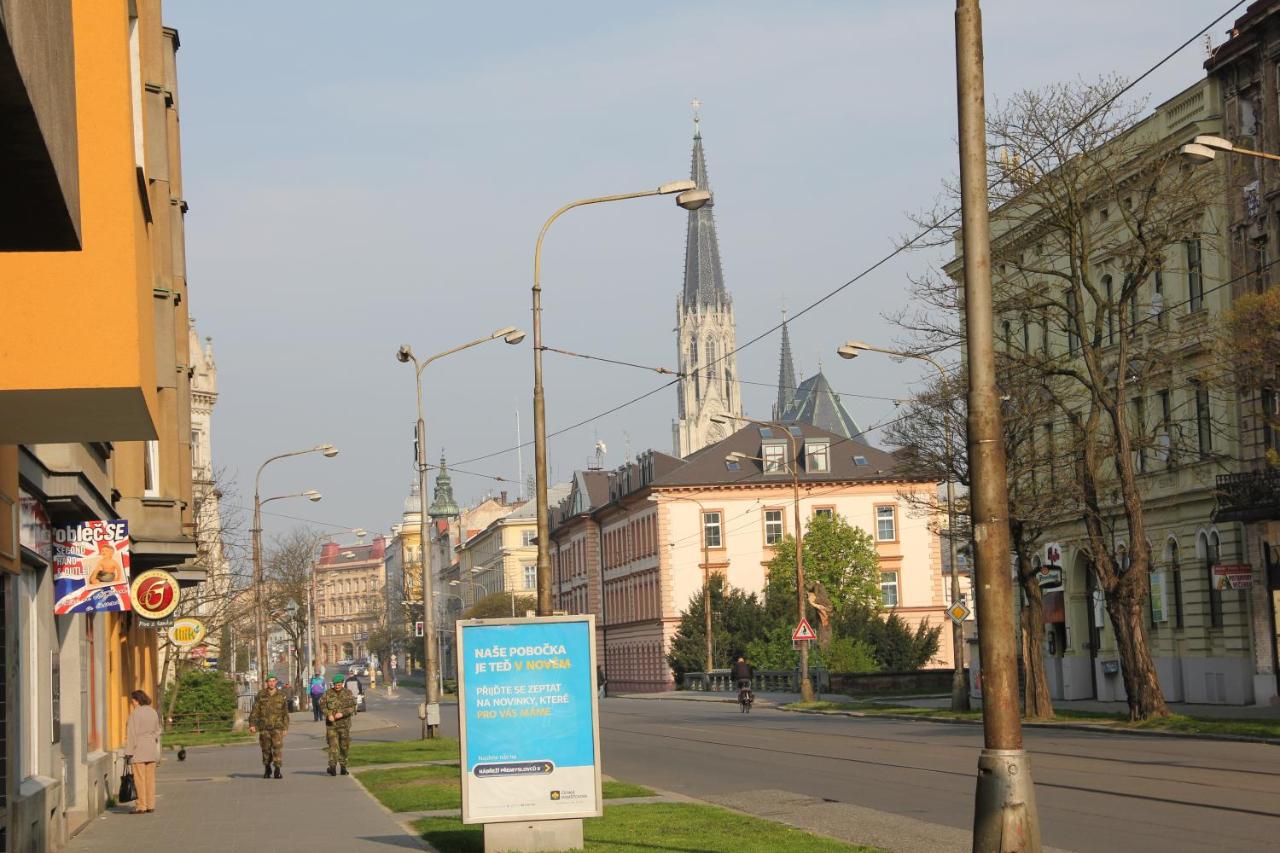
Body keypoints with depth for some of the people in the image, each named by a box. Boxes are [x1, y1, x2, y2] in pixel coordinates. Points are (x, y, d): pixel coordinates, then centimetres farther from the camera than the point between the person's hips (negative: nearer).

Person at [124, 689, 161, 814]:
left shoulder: (135, 713, -12)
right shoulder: (153, 712, 10)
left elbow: (132, 733, -13)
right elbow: (157, 731, 15)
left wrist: (129, 751, -11)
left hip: (139, 750, -7)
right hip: (152, 748, 7)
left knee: (140, 778, -4)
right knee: (150, 777, 9)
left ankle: (141, 806, -5)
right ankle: (150, 805, 9)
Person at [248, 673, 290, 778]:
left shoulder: (281, 695, 3)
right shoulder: (261, 695, 1)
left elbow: (285, 713, 9)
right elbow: (255, 711, -1)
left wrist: (285, 727, 7)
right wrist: (252, 724, -10)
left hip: (277, 727, -1)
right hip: (264, 727, 1)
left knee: (278, 748, -13)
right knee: (266, 749, 8)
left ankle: (277, 771, -12)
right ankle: (267, 769, 26)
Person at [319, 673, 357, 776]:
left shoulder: (348, 693, 3)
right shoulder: (329, 693, 4)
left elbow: (352, 707, -5)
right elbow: (322, 704, 2)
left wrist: (342, 713, -20)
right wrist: (328, 715, -14)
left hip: (344, 723, 1)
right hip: (331, 724, -1)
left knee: (344, 746, 8)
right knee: (333, 744, -12)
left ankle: (343, 766, 20)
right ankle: (332, 766, -19)